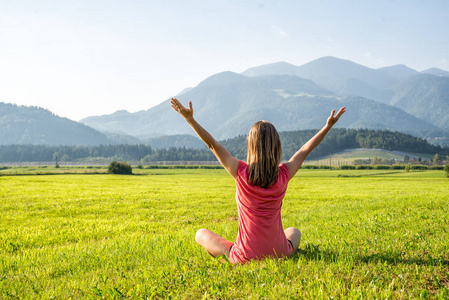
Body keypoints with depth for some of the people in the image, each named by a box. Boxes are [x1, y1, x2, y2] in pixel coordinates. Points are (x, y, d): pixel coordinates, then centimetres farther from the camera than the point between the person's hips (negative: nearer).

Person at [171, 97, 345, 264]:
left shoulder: (242, 173, -18)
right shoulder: (284, 175, -11)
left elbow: (213, 145, -10)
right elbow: (305, 150, 4)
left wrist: (190, 119, -6)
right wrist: (329, 126, 16)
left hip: (245, 257, -3)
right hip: (279, 253, 3)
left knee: (201, 234, 20)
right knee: (294, 232, 38)